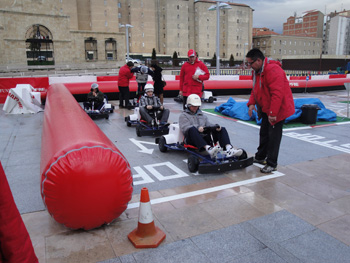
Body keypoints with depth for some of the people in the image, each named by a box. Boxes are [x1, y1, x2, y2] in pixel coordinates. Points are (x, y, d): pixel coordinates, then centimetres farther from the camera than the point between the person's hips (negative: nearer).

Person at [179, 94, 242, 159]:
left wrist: (216, 127, -9)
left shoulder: (202, 115, 30)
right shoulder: (183, 115, 13)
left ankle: (229, 149, -39)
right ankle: (208, 148, -57)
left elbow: (208, 125, 16)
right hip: (192, 139, -5)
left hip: (205, 138, 5)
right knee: (192, 129, -38)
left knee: (222, 129, -11)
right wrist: (197, 128, -26)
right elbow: (185, 128, -7)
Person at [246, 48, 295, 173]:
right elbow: (255, 89, 15)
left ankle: (272, 164, 9)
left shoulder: (273, 70, -26)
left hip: (277, 109, -9)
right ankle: (260, 157, 35)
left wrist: (273, 113, -31)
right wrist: (251, 103, 0)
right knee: (264, 133, 19)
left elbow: (277, 94, -32)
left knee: (273, 136, -2)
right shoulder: (257, 71, 6)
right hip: (265, 109, 10)